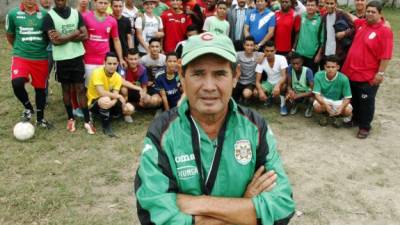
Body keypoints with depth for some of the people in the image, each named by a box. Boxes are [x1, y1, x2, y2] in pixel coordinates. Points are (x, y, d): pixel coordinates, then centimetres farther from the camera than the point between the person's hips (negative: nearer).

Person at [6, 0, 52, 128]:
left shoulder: (44, 14, -1)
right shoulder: (13, 14, -2)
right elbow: (9, 35, 12)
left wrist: (40, 47, 5)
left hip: (41, 58, 1)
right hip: (21, 57, -1)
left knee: (40, 88, 9)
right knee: (17, 83, -23)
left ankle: (40, 119, 27)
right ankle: (28, 108, 5)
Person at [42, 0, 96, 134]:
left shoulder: (76, 13, 4)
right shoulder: (49, 16, -6)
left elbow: (85, 35, -4)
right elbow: (54, 40, -15)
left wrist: (64, 37, -13)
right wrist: (74, 34, -10)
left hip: (77, 56, 1)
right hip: (62, 59, -1)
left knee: (80, 89, 2)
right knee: (66, 88, 11)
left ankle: (87, 121, 6)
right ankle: (70, 118, 24)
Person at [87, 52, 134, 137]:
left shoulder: (118, 77, -5)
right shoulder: (97, 72, -22)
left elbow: (115, 96, -13)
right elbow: (101, 93, -31)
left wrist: (113, 102, -36)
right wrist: (119, 96, -25)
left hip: (110, 103, 6)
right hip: (94, 103, -6)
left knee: (130, 109, -13)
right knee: (106, 100, -40)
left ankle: (107, 116, 12)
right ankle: (106, 126, -16)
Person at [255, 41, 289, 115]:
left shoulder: (281, 58, -22)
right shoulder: (261, 62, -16)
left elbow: (284, 76, -32)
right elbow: (257, 81, -18)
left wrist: (277, 85, -52)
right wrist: (260, 91, -40)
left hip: (280, 83, -3)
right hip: (269, 83, 3)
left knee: (283, 85, -39)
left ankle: (283, 104, -11)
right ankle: (269, 98, 12)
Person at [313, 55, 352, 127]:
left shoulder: (343, 79, -22)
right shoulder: (318, 76, -20)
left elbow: (347, 98, -17)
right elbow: (317, 94, -20)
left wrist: (341, 107, -38)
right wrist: (326, 105, -39)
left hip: (338, 101, 0)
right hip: (324, 100, 0)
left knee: (348, 110, -29)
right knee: (317, 107, -33)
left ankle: (336, 115, 9)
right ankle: (324, 114, 7)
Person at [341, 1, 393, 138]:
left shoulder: (385, 30, -15)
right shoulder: (362, 23, 5)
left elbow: (386, 55, -17)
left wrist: (380, 73, -18)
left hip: (368, 76, -7)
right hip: (351, 71, 7)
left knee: (366, 102, 5)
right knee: (353, 99, 20)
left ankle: (364, 127, 19)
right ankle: (354, 119, 38)